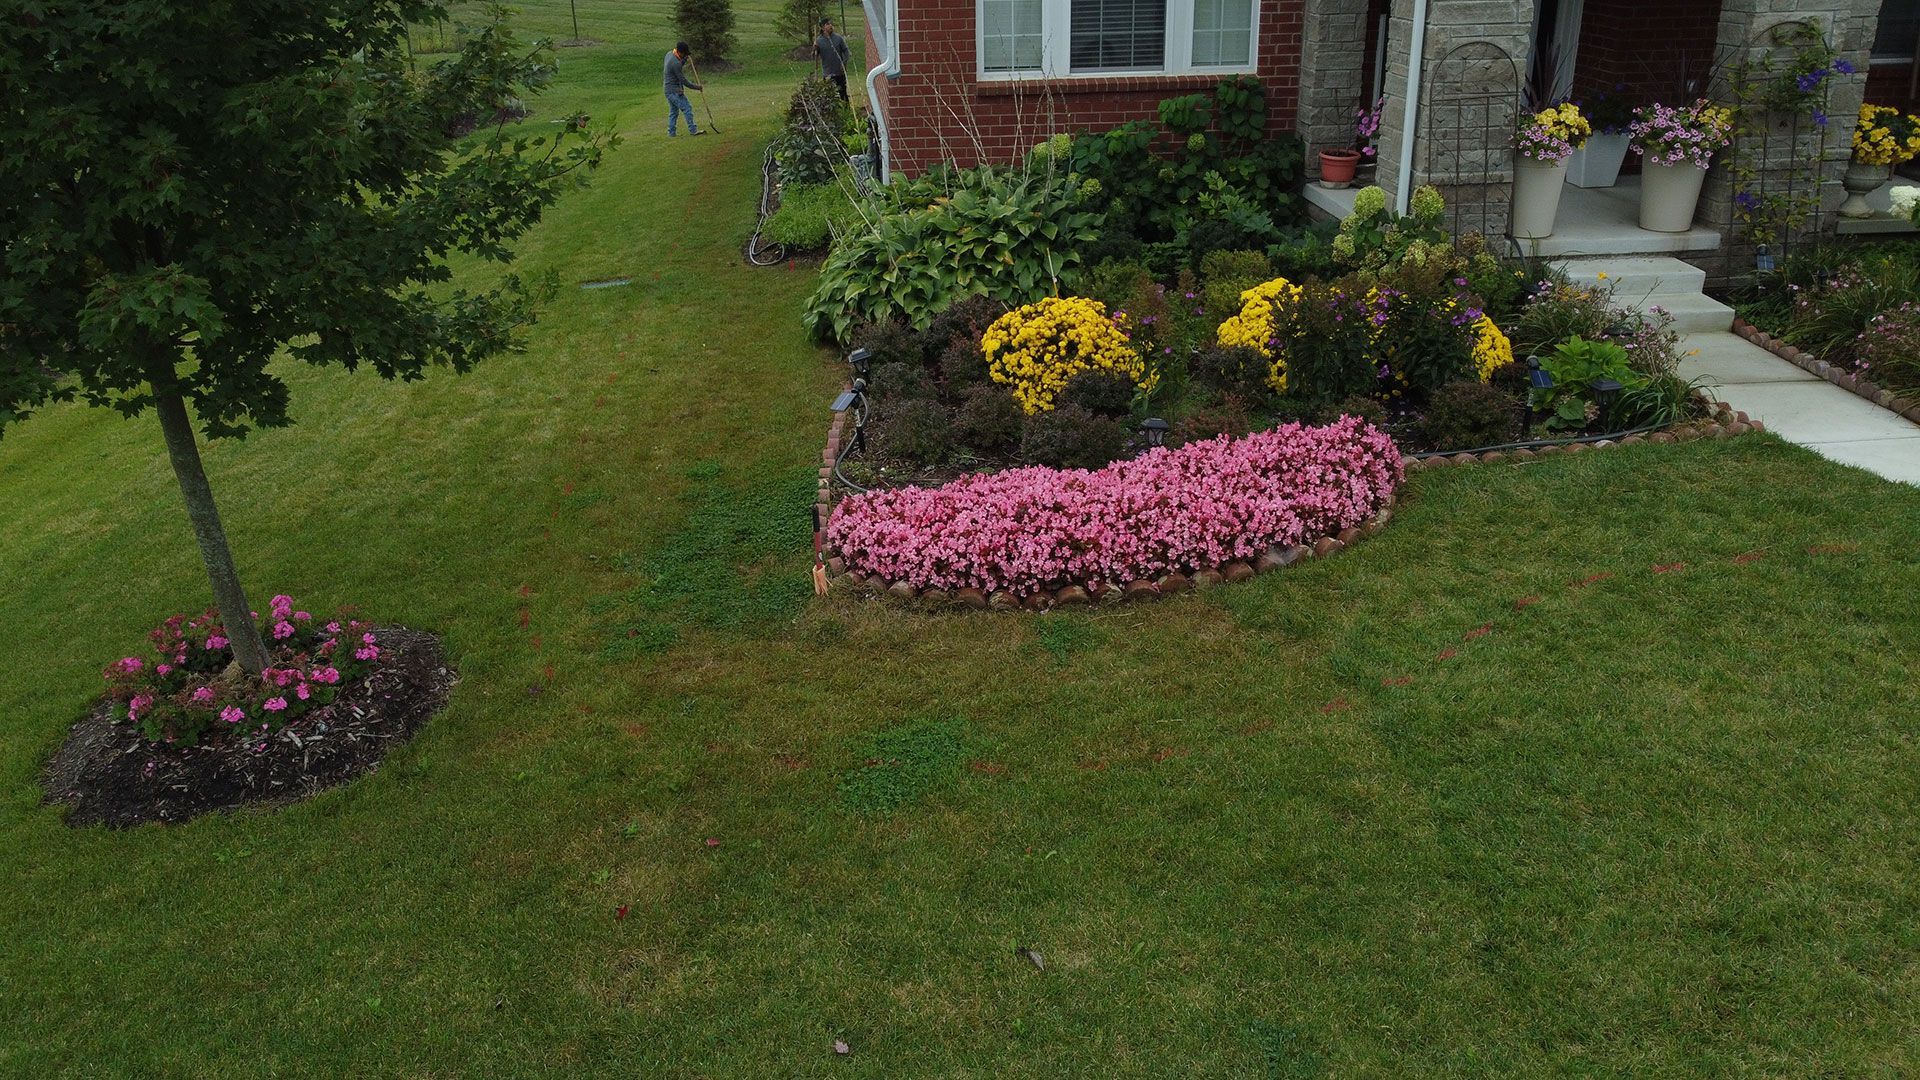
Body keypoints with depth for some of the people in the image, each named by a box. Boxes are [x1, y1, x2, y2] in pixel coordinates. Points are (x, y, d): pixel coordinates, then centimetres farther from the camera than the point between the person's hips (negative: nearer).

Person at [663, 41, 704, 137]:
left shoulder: (669, 54, 7)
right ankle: (693, 130, -7)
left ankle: (671, 133, 15)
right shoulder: (675, 63, -23)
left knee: (673, 111, 14)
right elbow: (684, 81, -20)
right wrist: (698, 87, -12)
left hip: (669, 91, 10)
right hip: (675, 91, -10)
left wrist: (686, 58, 10)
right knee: (687, 108, -6)